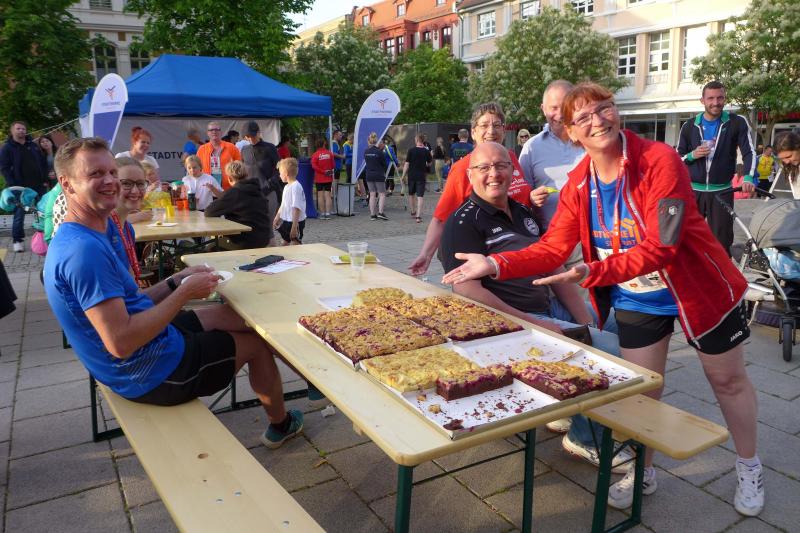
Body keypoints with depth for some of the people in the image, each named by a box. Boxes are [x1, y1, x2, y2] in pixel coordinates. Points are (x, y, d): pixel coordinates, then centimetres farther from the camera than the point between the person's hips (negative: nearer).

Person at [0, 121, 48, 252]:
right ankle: (18, 240, 7)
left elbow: (43, 163, 16)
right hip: (19, 188, -4)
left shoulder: (33, 146, 13)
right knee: (19, 215, -1)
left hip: (37, 186, 4)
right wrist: (13, 185, -17)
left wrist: (44, 180, 6)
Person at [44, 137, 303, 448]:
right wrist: (185, 292, -24)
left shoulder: (75, 239, 3)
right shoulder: (84, 250, -29)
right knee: (257, 342, 9)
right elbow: (121, 343, -33)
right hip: (153, 374, -9)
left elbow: (125, 304, 9)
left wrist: (177, 281, -1)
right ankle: (280, 424, 35)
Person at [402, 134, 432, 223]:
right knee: (420, 196, -3)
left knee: (411, 194, 19)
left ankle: (413, 212, 32)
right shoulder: (426, 151, -3)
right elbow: (429, 163, 10)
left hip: (411, 175, 0)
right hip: (421, 175, 0)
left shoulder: (411, 150, -7)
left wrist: (403, 175, 0)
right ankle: (418, 216, -11)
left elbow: (407, 164, -7)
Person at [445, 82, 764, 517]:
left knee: (728, 380, 16)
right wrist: (495, 264, -22)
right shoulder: (578, 183, -9)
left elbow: (660, 248, -33)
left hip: (698, 286, -3)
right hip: (636, 300, 4)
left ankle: (749, 469, 41)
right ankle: (642, 473, 35)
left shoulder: (660, 161, -26)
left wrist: (592, 274, -44)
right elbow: (553, 248, -10)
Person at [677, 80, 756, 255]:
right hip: (693, 190, 1)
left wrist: (748, 178, -24)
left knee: (722, 241, 0)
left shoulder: (737, 123, -1)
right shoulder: (690, 126, 3)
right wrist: (692, 155, -15)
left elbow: (749, 153, -7)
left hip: (722, 191, -1)